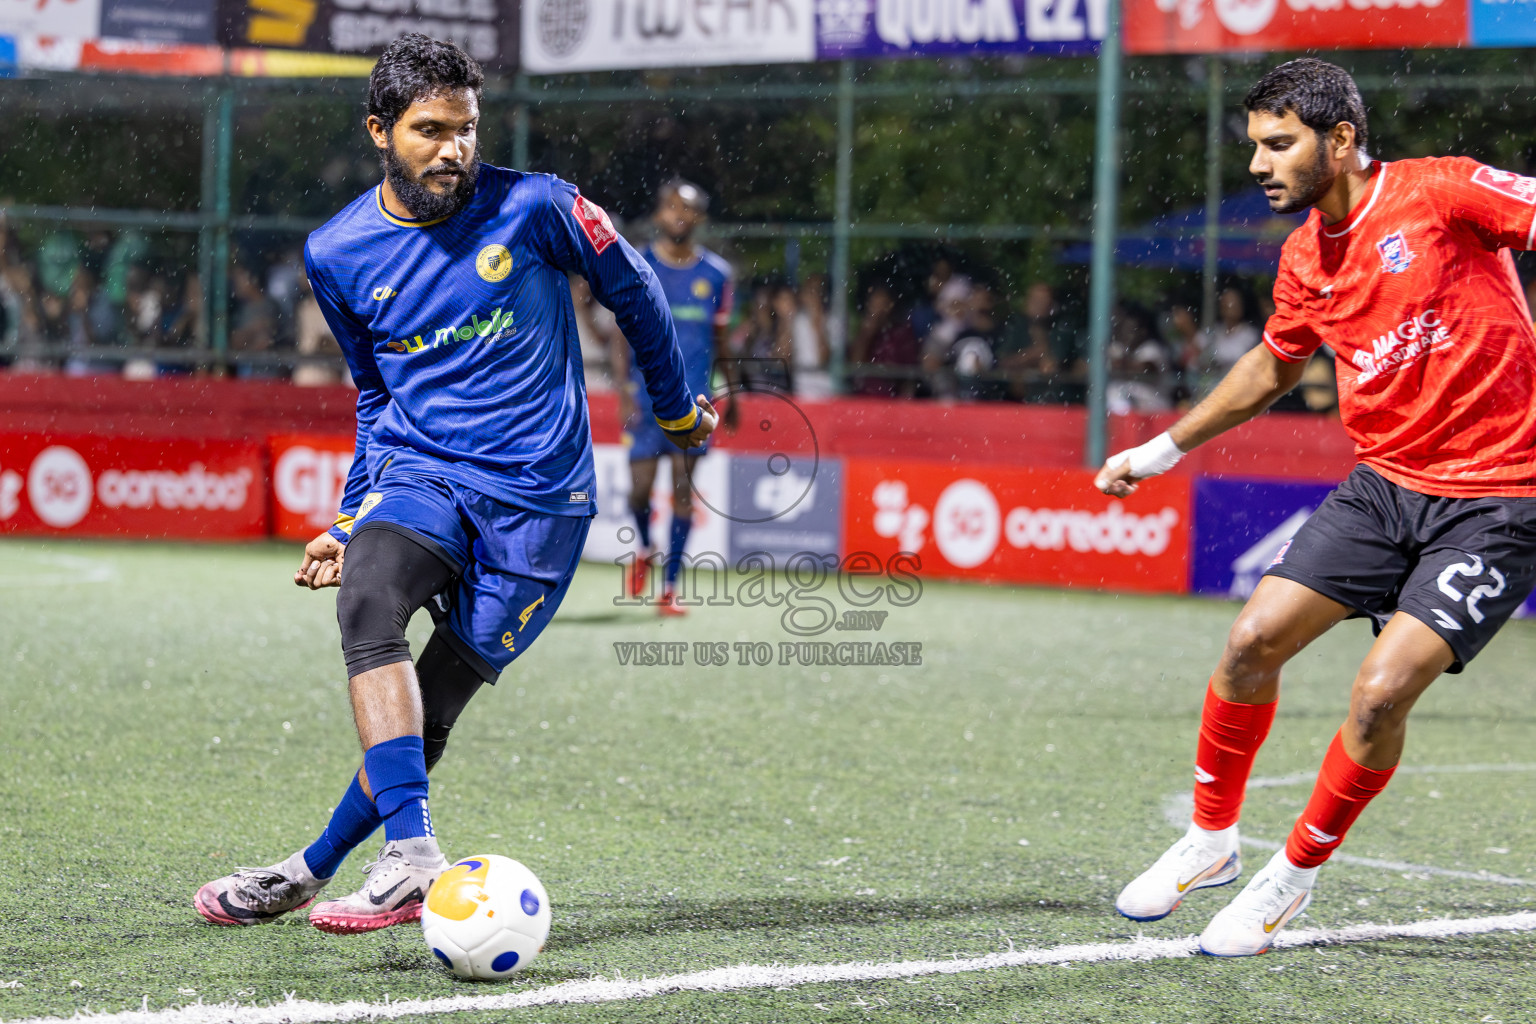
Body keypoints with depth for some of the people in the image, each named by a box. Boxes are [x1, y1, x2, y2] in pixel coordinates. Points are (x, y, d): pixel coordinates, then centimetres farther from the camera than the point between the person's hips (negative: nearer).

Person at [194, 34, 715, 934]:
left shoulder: (533, 208, -7)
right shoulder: (338, 255, 4)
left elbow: (633, 289, 11)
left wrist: (676, 409, 22)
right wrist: (350, 522, 17)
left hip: (539, 496, -2)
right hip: (419, 471, 2)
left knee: (431, 709, -5)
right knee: (367, 598, -31)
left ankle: (316, 870, 14)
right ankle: (413, 859, -36)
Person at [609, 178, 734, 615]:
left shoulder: (716, 273, 6)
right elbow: (621, 336, 0)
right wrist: (624, 392, -10)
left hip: (693, 399, 1)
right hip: (646, 395, -1)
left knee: (683, 488, -4)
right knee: (640, 487, -4)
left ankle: (670, 586, 1)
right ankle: (645, 549, 29)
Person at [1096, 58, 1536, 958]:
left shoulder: (1442, 191, -13)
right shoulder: (1308, 260, 7)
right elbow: (1274, 368, 25)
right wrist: (1161, 452, 28)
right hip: (1384, 483, 6)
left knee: (1382, 693, -16)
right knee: (1254, 640, -5)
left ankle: (1296, 873, 7)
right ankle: (1211, 840, 18)